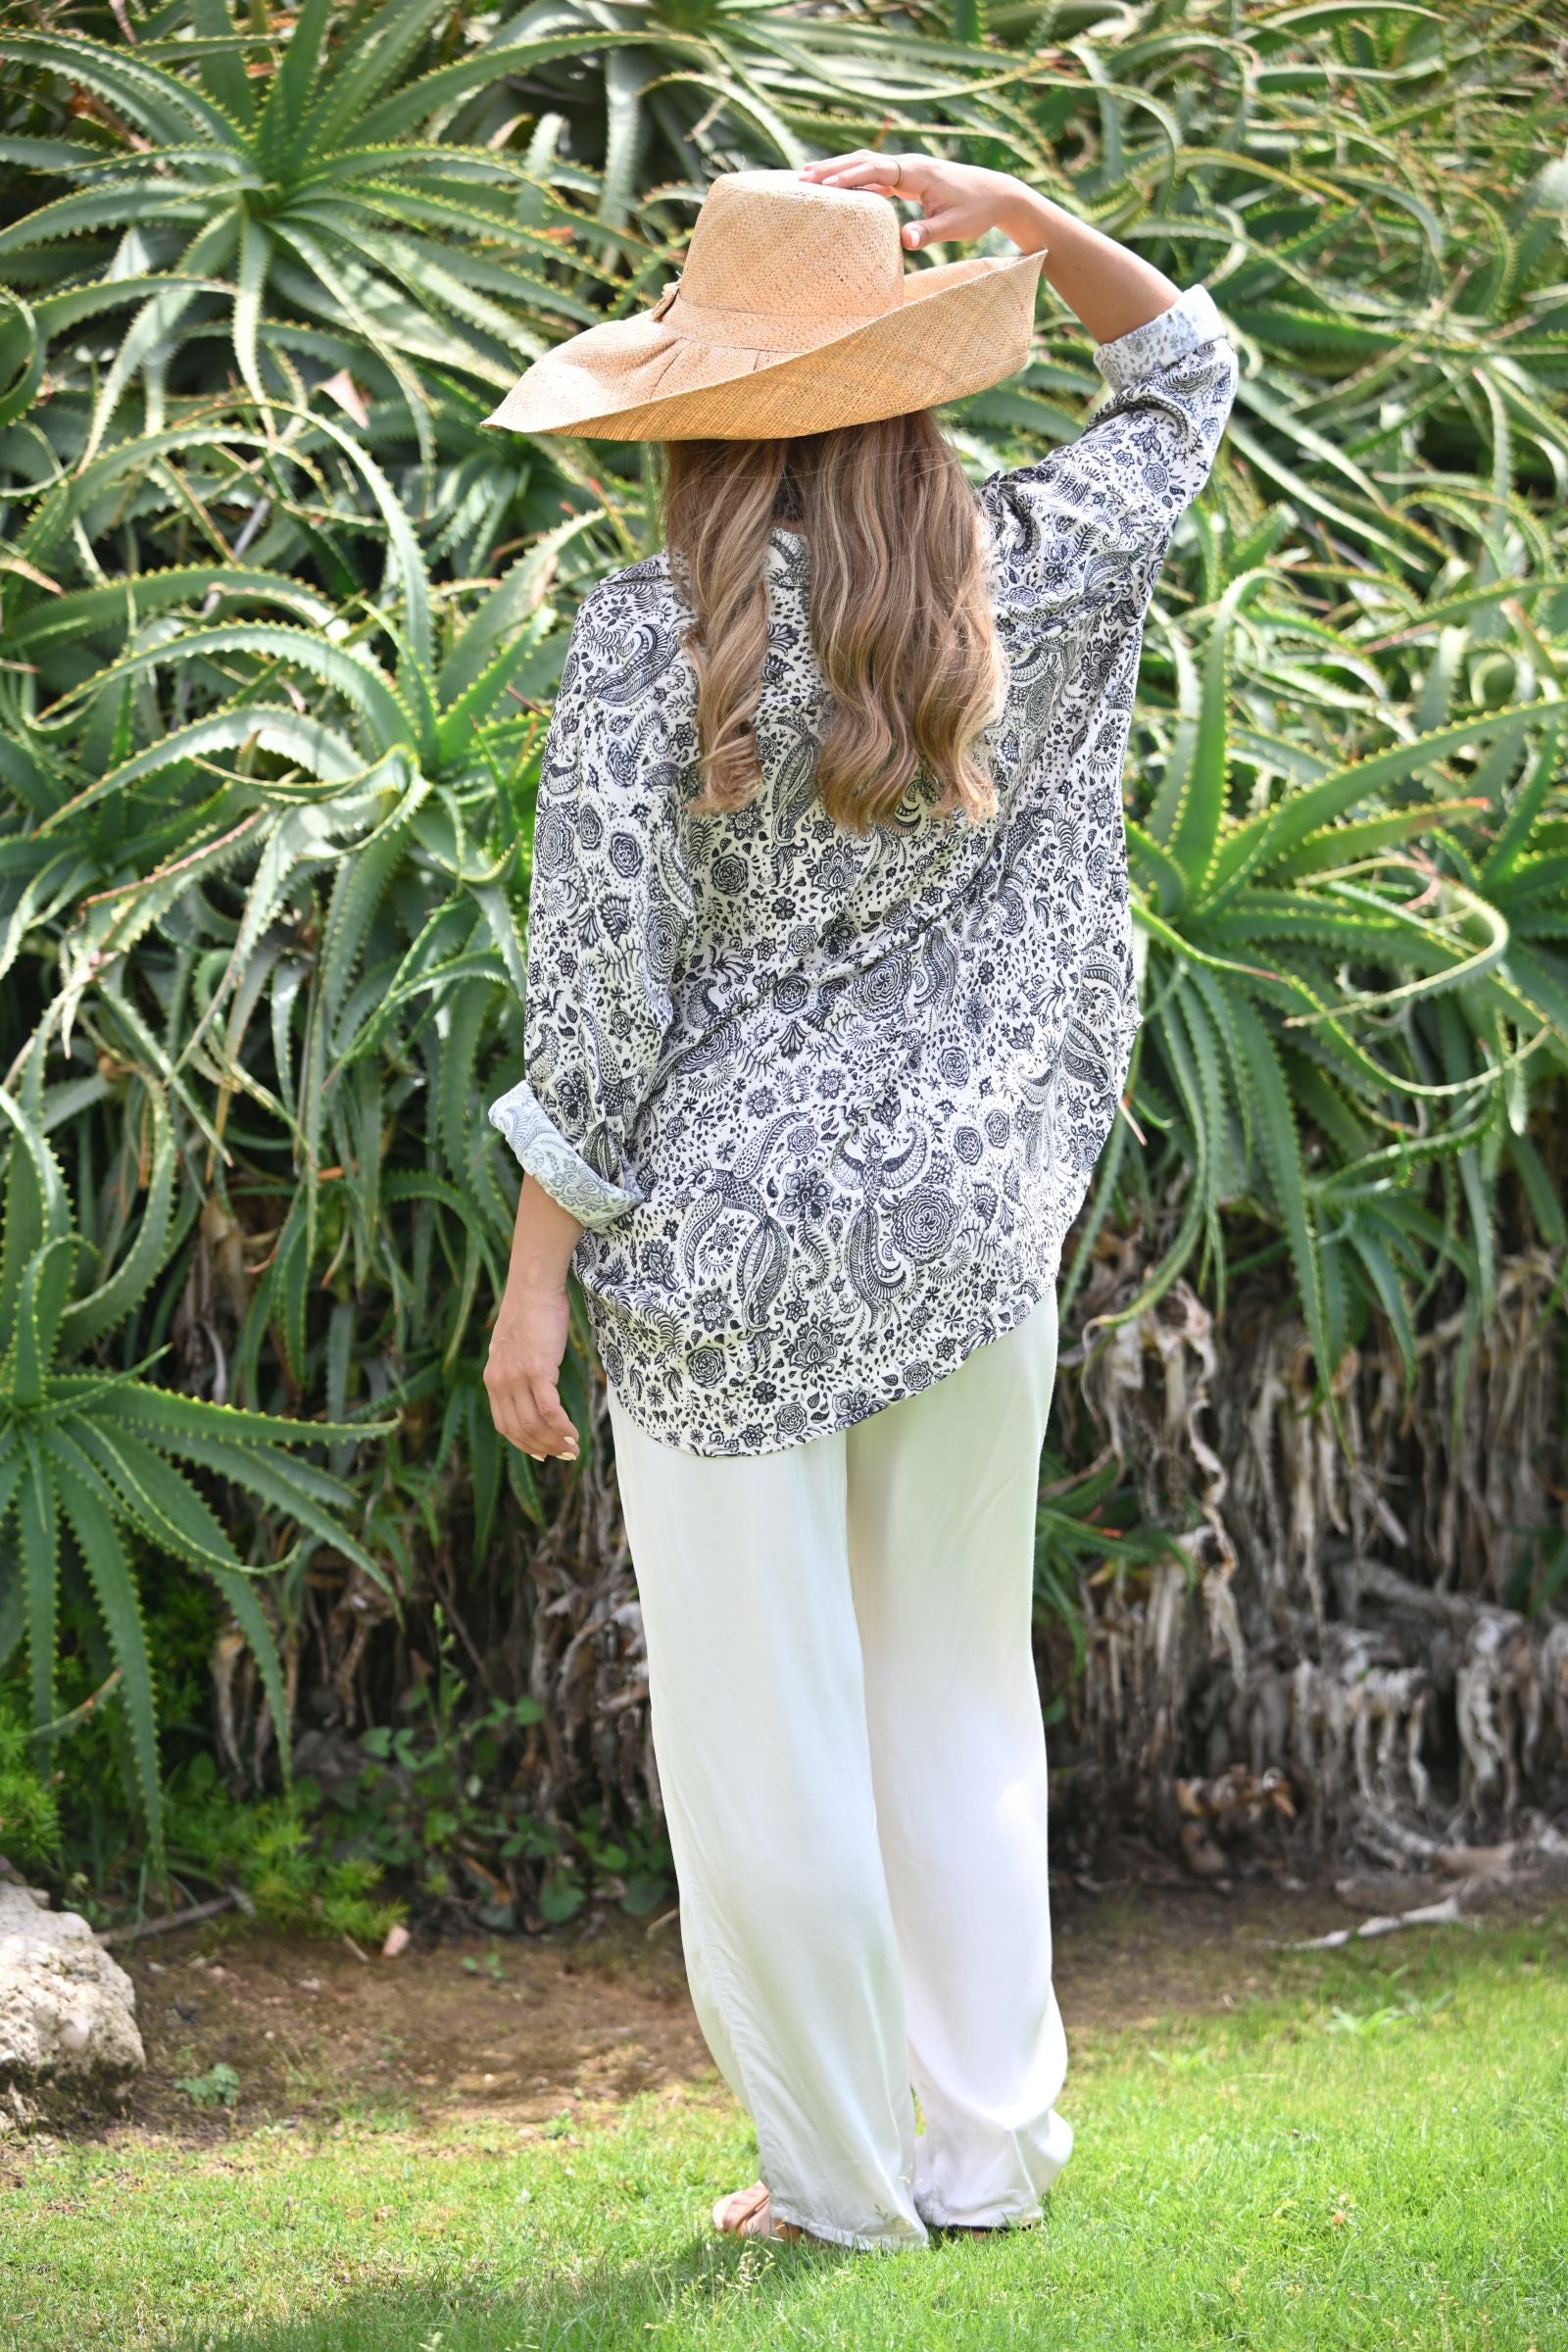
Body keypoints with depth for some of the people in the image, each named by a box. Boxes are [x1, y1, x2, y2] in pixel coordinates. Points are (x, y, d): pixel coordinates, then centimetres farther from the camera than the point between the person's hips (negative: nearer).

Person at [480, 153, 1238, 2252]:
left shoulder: (651, 640, -12)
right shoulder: (1029, 585, -2)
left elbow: (598, 992, -12)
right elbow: (1188, 377, 18)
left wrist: (538, 1277, -5)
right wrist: (1025, 219, 4)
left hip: (728, 1243, -4)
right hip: (971, 1231, 4)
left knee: (764, 1729, 8)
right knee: (960, 1697, 18)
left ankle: (842, 2181, 17)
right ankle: (989, 2148, 25)